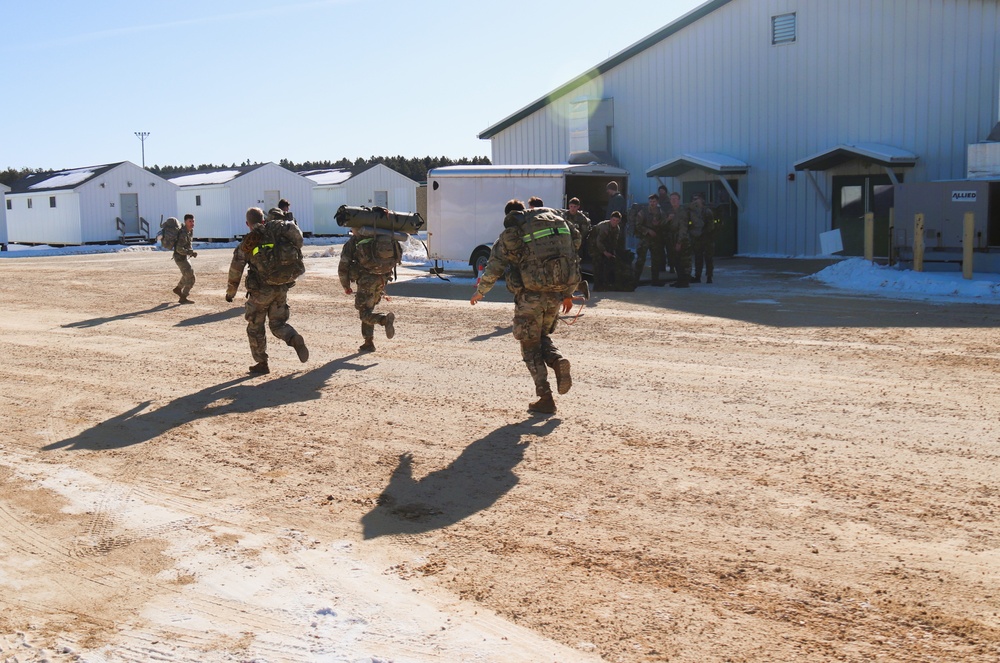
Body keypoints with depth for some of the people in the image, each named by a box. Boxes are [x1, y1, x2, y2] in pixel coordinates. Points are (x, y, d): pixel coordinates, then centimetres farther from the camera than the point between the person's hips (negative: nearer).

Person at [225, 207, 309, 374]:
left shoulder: (245, 245, -2)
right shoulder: (273, 233, 2)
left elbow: (235, 270, 1)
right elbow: (292, 229, -13)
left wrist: (230, 292, 15)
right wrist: (297, 249, 3)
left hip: (260, 292, -3)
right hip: (281, 289, 3)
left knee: (255, 328, 14)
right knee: (278, 324, 14)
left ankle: (262, 364, 18)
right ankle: (295, 339, -17)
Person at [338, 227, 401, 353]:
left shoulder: (352, 242, 5)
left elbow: (343, 268, 4)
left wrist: (346, 286, 18)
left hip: (367, 280, -5)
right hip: (382, 279, 5)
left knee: (365, 314, 1)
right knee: (367, 310, 20)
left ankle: (385, 319, -28)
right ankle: (369, 343, 16)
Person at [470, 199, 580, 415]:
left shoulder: (509, 235, 4)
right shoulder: (558, 222, 15)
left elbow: (493, 270, 6)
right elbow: (572, 257, 16)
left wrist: (479, 293, 24)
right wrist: (568, 293, 23)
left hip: (531, 294, -4)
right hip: (558, 292, 4)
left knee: (530, 345, 9)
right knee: (543, 334, 25)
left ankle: (545, 398, 3)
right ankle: (557, 360, -5)